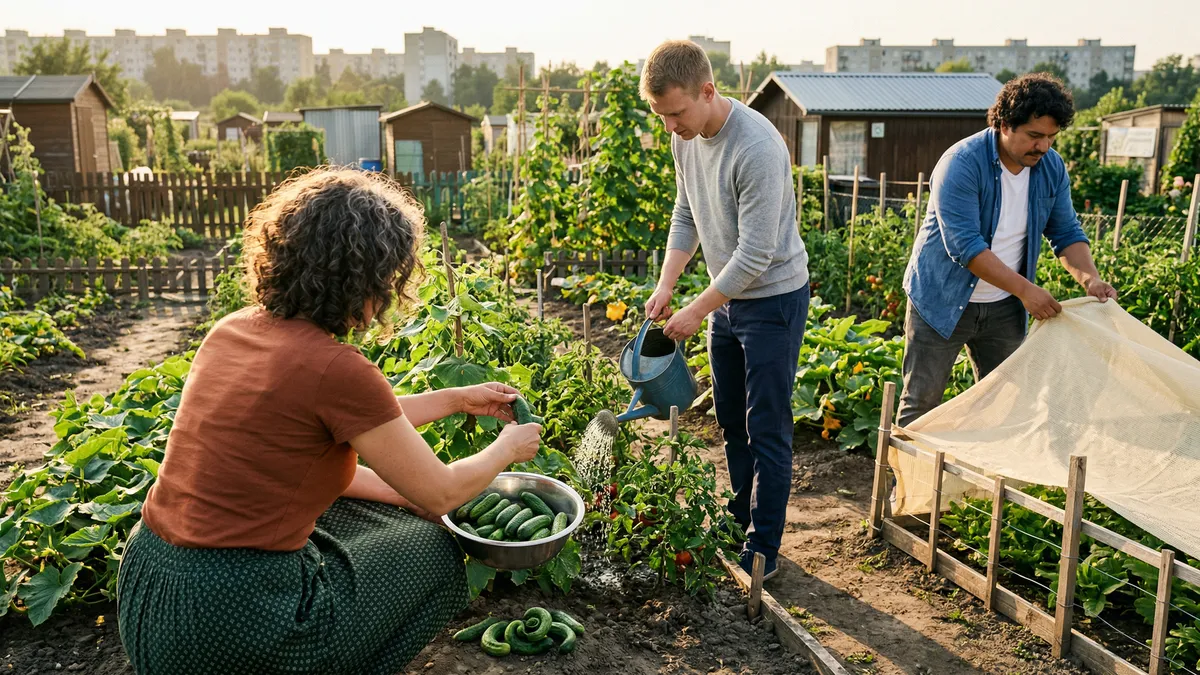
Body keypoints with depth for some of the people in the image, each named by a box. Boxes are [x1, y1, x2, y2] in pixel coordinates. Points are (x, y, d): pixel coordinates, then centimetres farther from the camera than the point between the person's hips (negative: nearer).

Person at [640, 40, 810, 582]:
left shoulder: (757, 148, -28)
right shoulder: (684, 138, -1)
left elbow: (755, 256, -27)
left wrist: (697, 310, -19)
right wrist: (665, 285, -2)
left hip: (773, 298, -8)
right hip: (726, 297, 8)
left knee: (766, 430, -2)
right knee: (731, 420, 17)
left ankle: (763, 551, 10)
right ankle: (742, 520, 34)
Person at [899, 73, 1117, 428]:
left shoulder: (1052, 168, -1)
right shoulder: (961, 163, -21)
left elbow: (1066, 232, 8)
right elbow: (964, 245, -28)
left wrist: (1090, 278, -11)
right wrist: (1024, 289, -30)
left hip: (1004, 307, 6)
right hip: (943, 301, -6)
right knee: (922, 402, -1)